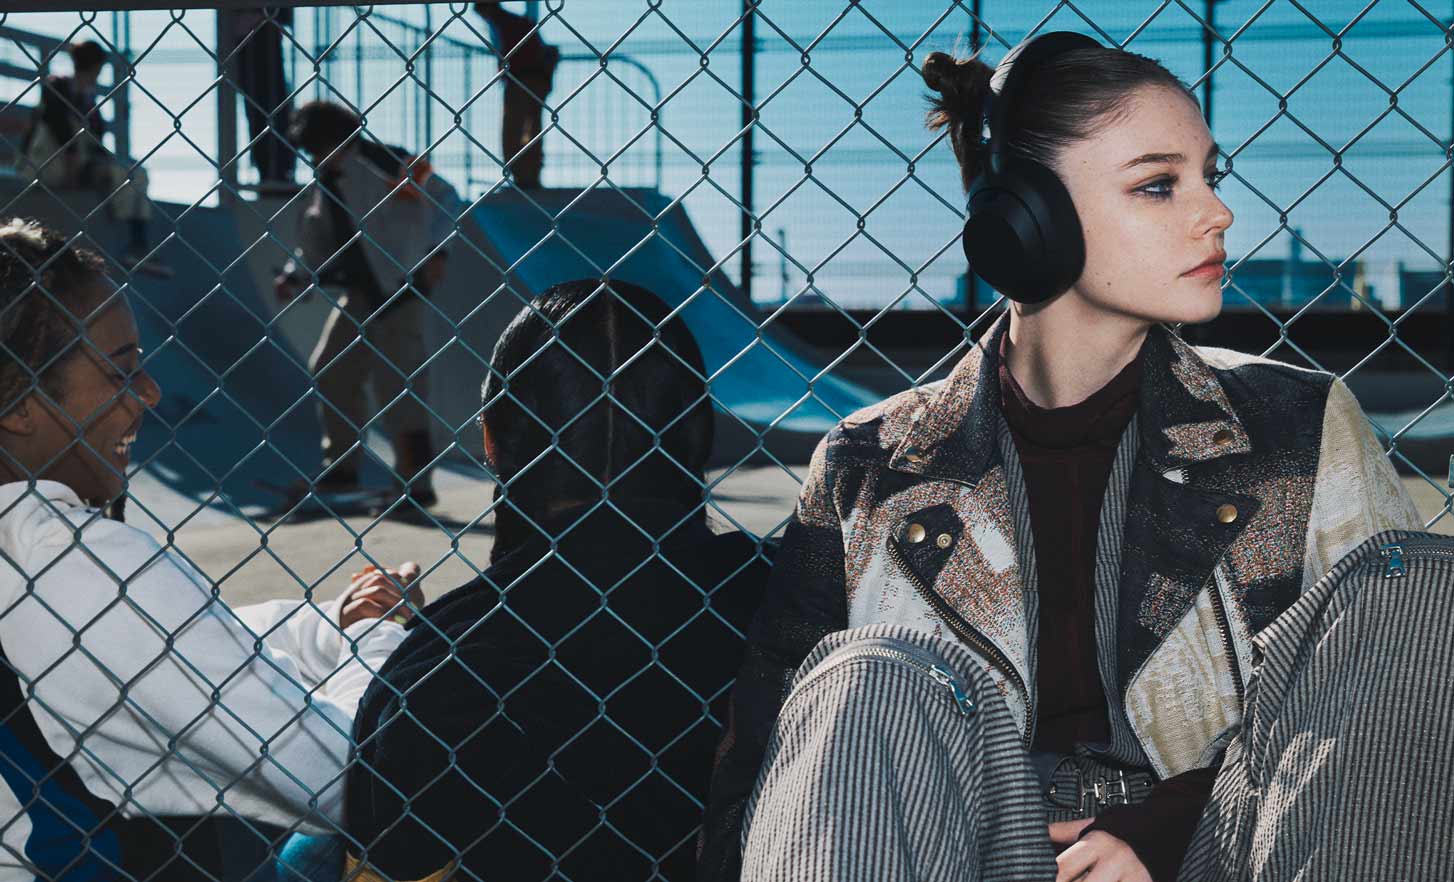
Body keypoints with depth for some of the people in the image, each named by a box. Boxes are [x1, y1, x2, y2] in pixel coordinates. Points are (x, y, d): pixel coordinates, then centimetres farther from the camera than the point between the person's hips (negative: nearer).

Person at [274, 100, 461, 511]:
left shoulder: (387, 164, -12)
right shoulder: (326, 184, 10)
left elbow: (445, 199, -9)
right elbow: (315, 243, 16)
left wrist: (437, 252, -15)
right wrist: (294, 277, 0)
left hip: (400, 291, -8)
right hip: (360, 294, 8)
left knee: (397, 387, -9)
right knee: (331, 374, 12)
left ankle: (416, 484, -3)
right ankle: (341, 469, 25)